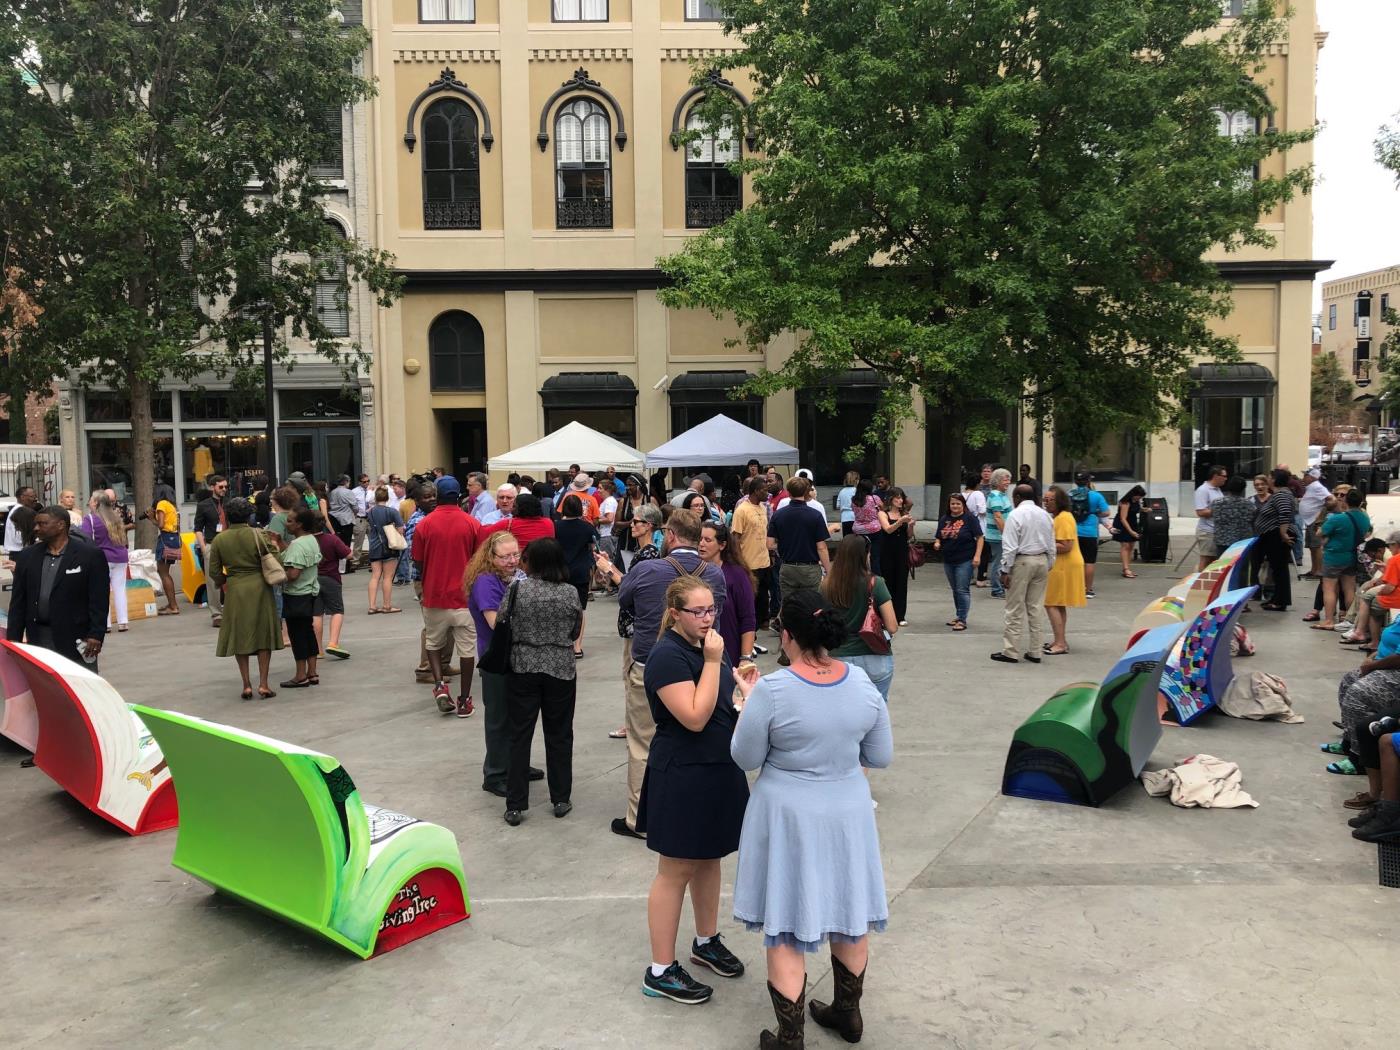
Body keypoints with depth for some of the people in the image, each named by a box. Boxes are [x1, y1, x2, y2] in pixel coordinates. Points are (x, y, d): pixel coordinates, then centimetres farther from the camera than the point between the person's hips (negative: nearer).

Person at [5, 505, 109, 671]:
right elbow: (18, 601, 11)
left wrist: (96, 635, -15)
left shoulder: (90, 556, -5)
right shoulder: (27, 556, 9)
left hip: (75, 639, -4)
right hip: (37, 638, 4)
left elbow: (99, 600, -8)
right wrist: (13, 638, 5)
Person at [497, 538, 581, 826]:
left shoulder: (517, 590, -9)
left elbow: (498, 622, 1)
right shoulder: (570, 593, -6)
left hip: (523, 670, 0)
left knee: (520, 736, 7)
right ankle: (560, 799, 21)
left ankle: (515, 805, 10)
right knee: (559, 735, 13)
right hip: (561, 670, 1)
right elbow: (576, 632, 4)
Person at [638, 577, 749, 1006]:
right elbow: (695, 718, -26)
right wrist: (712, 662, -25)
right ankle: (660, 971, 13)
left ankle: (707, 941, 39)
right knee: (676, 870, 1)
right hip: (682, 777, -8)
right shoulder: (668, 656, -20)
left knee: (709, 858, 21)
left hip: (719, 772, 8)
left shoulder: (710, 646, 7)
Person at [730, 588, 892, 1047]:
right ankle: (848, 1012, 41)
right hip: (848, 812, 4)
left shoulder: (771, 690, -22)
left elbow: (745, 758, -10)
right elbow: (881, 757, 0)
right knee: (849, 914, 22)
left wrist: (748, 700, 1)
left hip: (789, 816, -4)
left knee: (785, 928, 10)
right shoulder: (863, 684, -10)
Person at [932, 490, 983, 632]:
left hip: (965, 561, -6)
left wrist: (977, 555, -14)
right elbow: (938, 537, 16)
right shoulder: (944, 519, 9)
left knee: (962, 590, -6)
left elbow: (979, 538, -7)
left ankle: (962, 620, -1)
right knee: (955, 590, 16)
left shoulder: (970, 518, -7)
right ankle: (958, 616, 28)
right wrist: (937, 544, -7)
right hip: (948, 560, 6)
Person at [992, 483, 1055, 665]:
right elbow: (1051, 545, 9)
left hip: (1022, 562, -6)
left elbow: (1010, 546, -14)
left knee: (1015, 610, 0)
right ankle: (1034, 652, 14)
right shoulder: (1044, 515, 8)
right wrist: (1049, 566, 16)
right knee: (1035, 608, 11)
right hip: (1042, 561, 6)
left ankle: (1010, 652, 2)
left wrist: (1005, 570, -11)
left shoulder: (1016, 515, -10)